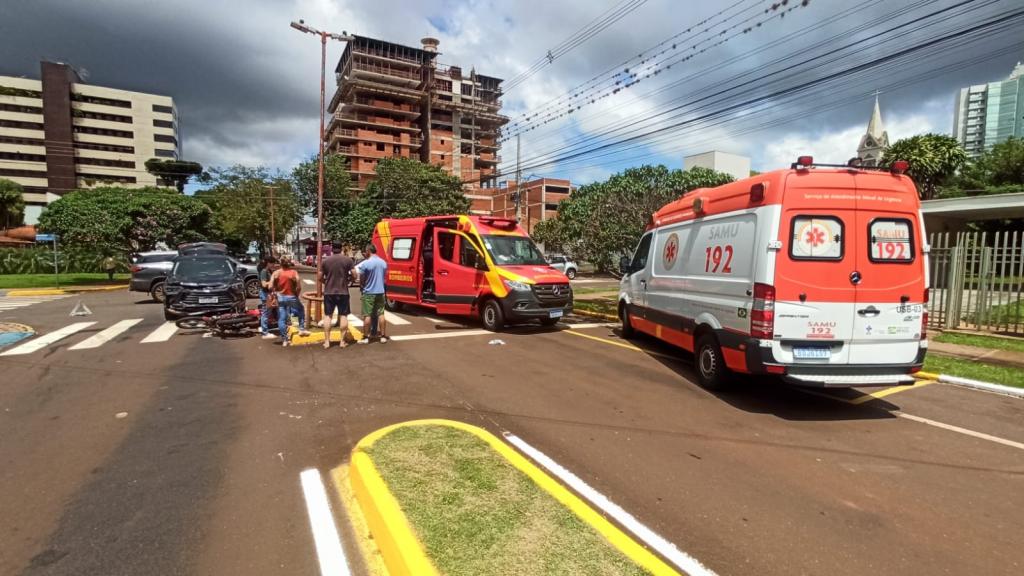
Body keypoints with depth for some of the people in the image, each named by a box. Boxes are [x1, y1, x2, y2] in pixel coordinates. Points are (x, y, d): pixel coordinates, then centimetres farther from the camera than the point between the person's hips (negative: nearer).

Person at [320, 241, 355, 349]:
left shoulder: (325, 260, -1)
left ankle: (327, 341, 9)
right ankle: (342, 341, 8)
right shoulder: (348, 260, -5)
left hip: (329, 292, 1)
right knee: (343, 316, 6)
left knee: (327, 316, 8)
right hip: (343, 292, -1)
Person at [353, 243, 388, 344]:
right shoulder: (383, 262, 5)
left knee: (367, 315, 1)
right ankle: (383, 336, 12)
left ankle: (366, 337, 6)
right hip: (380, 292, 5)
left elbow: (361, 280, -5)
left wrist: (362, 286, 15)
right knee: (380, 314, 10)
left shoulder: (365, 263, -13)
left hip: (369, 292, -5)